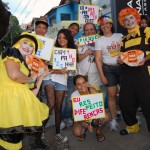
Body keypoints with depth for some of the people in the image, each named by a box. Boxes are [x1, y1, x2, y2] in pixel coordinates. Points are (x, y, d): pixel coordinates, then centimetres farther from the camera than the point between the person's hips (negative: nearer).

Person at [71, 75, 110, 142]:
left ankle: (98, 131, 4)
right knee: (77, 132, -30)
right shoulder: (74, 96, -19)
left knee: (106, 117, -29)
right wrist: (86, 125, -31)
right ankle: (83, 132, 10)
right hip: (82, 119, -1)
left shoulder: (92, 91, -18)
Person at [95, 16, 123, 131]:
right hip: (108, 69, -1)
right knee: (112, 95, 1)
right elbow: (98, 59, -2)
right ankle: (113, 120, 14)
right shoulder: (99, 41, 2)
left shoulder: (120, 36, 7)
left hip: (122, 67, 2)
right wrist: (102, 76, -6)